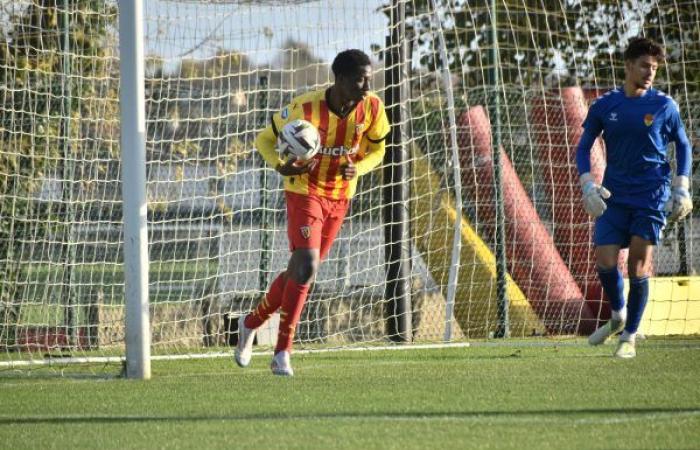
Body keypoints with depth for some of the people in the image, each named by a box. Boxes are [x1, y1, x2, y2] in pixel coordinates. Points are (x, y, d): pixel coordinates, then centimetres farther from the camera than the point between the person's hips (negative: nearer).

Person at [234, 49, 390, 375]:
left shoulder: (372, 108, -11)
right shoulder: (306, 109, -22)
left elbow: (377, 150, 5)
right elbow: (265, 140, -8)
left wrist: (357, 169, -17)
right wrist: (281, 166, -29)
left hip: (340, 198, 5)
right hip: (304, 192, -5)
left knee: (300, 271, 11)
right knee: (306, 267, -20)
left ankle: (251, 323, 34)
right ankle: (282, 353, -12)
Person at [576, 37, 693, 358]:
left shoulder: (664, 106, -1)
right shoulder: (604, 106, 2)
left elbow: (683, 146, 10)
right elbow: (583, 147, 11)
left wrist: (681, 188, 2)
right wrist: (588, 185, -3)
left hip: (651, 197, -2)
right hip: (614, 196, 2)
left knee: (639, 266, -4)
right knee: (605, 263, -8)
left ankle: (629, 337, 8)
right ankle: (618, 316, 20)